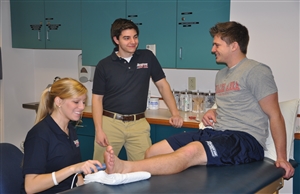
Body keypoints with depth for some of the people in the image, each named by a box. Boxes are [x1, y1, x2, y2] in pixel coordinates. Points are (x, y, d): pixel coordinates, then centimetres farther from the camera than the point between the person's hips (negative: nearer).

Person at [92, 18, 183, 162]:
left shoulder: (147, 57, 3)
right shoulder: (104, 65, -1)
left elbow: (162, 85, 8)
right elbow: (97, 98, 1)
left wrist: (175, 113, -2)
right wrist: (99, 130, -9)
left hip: (138, 124, 1)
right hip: (110, 123, -1)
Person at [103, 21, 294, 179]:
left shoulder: (256, 71, -4)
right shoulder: (221, 75, 21)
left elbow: (275, 115, -6)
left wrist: (282, 157, -11)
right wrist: (213, 112, 10)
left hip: (246, 140, -9)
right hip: (216, 133, 9)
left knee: (190, 151, -38)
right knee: (153, 151, -11)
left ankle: (125, 167, -50)